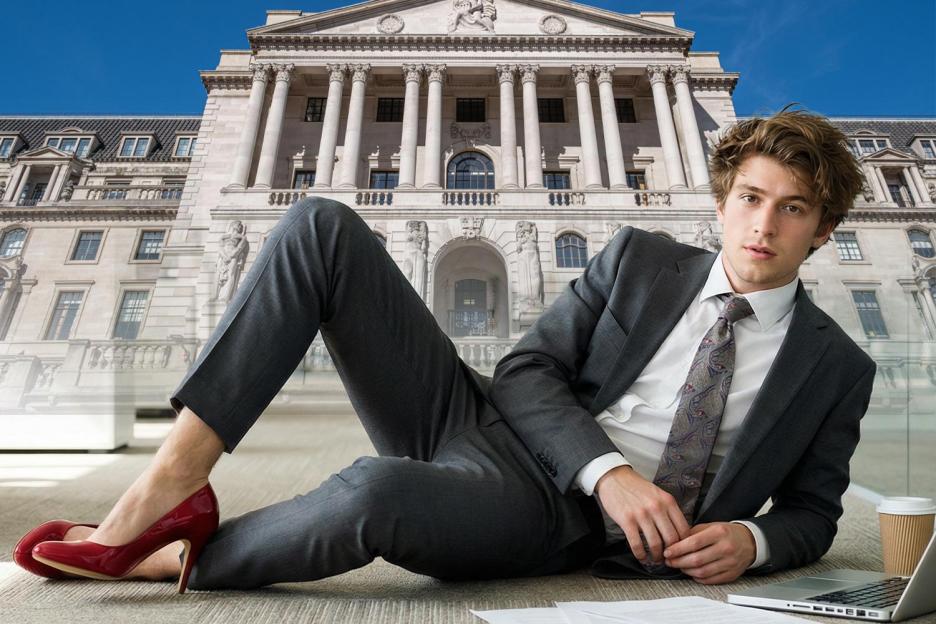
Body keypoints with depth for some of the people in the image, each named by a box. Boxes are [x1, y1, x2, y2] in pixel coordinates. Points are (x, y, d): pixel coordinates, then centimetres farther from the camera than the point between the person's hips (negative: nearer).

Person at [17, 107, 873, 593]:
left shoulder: (836, 367, 12)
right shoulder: (639, 259, 8)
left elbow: (812, 511, 19)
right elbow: (527, 372, 0)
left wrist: (751, 540, -4)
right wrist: (609, 469, -15)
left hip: (549, 517, -1)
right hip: (482, 421, 2)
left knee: (378, 489, -40)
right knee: (320, 227, -11)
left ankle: (181, 557, -6)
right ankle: (172, 485, -12)